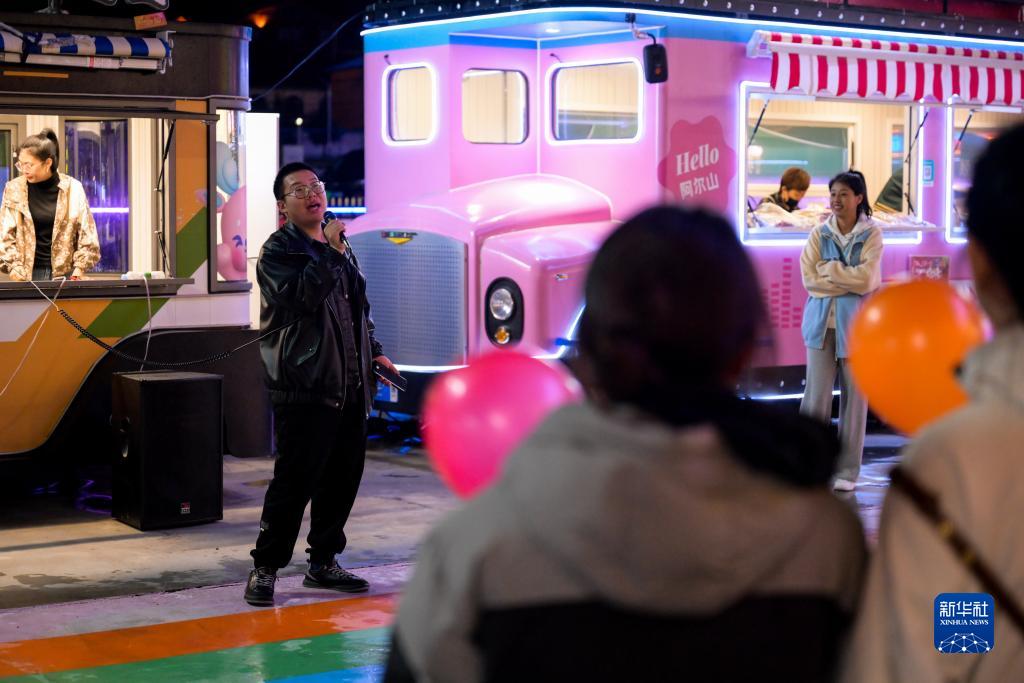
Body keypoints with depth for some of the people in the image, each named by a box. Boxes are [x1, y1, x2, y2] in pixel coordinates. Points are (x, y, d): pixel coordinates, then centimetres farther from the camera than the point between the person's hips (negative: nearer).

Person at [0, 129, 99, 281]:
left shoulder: (73, 189, -1)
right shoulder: (14, 189, 1)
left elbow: (87, 234, 1)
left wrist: (80, 268, -8)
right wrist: (15, 267, -10)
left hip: (64, 271, -1)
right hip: (28, 272, 1)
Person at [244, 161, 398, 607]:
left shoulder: (340, 248, 18)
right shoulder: (278, 251, -4)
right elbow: (301, 295, -23)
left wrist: (374, 352, 19)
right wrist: (329, 251, -19)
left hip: (348, 387, 8)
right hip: (304, 389, -7)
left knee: (343, 478, 11)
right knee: (295, 481, -7)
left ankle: (323, 562, 23)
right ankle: (265, 567, 3)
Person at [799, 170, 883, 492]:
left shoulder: (872, 234, 0)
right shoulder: (819, 234, 6)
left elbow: (867, 279, -11)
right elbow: (810, 278, -4)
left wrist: (828, 269, -7)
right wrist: (850, 281, -10)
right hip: (822, 322, 1)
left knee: (855, 395, 3)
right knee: (816, 395, -4)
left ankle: (847, 470, 10)